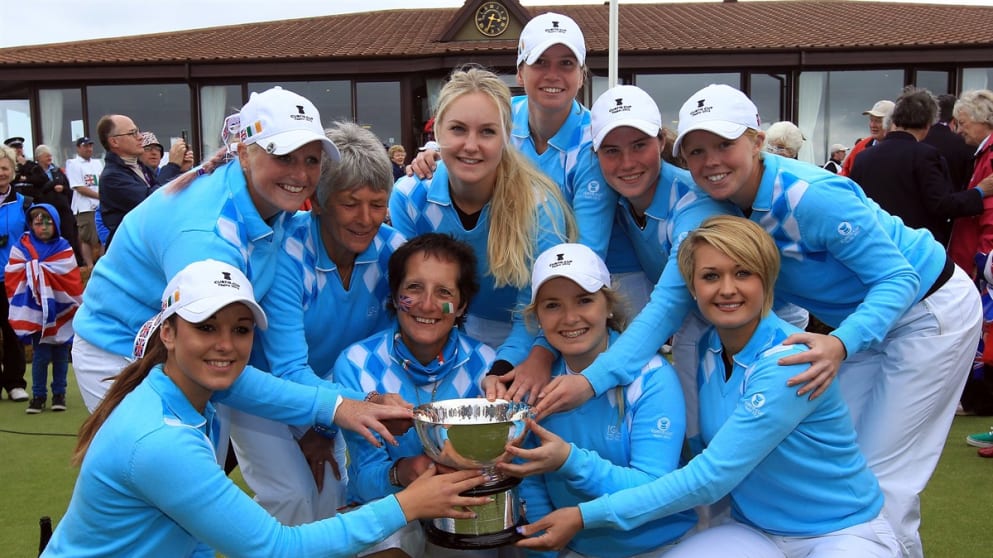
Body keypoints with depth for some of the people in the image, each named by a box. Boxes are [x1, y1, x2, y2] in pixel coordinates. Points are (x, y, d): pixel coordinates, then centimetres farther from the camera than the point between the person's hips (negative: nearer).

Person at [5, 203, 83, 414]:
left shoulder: (63, 248, 0)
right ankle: (38, 395, 12)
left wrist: (77, 306, -7)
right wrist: (19, 308, -8)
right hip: (35, 313, -1)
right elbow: (13, 279, -3)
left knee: (60, 354, 10)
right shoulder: (21, 247, -2)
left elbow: (73, 280, -2)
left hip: (61, 312, 1)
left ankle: (59, 394, 21)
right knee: (40, 355, 1)